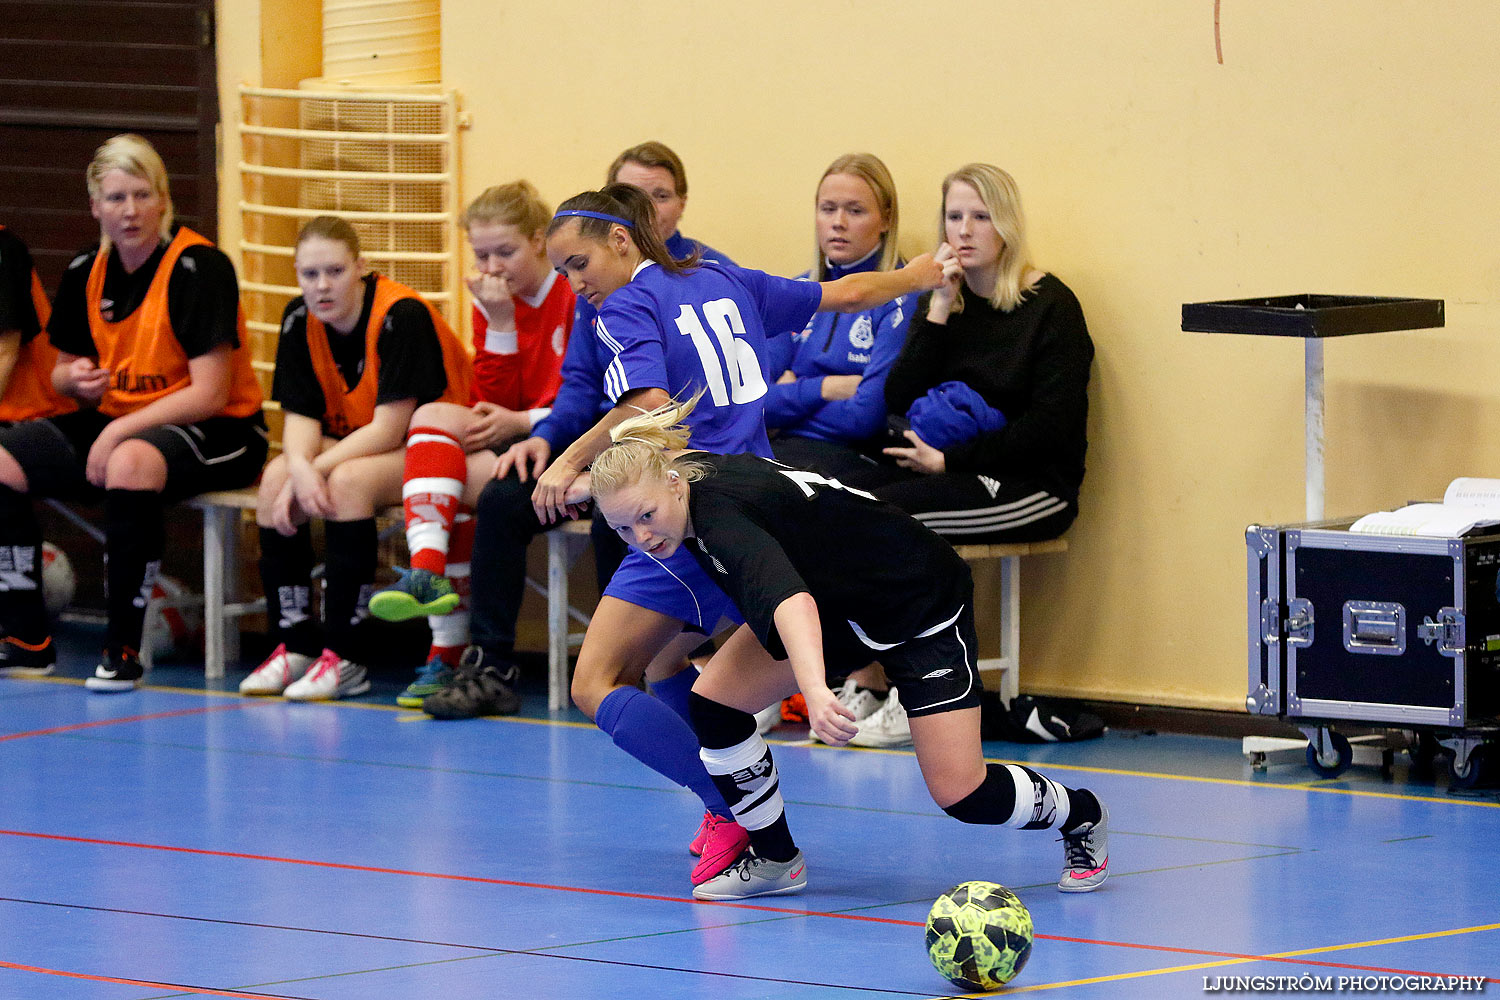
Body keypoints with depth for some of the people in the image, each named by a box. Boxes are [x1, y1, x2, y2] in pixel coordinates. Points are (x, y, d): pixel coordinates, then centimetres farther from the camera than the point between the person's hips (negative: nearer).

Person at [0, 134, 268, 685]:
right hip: (115, 421, 7)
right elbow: (63, 373, 17)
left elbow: (209, 395, -18)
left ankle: (123, 650, -29)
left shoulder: (200, 267, -15)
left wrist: (118, 432, -24)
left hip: (217, 433, -7)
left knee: (131, 462, -39)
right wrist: (77, 380, -9)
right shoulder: (86, 272, 5)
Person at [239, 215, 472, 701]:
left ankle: (344, 657, -29)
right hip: (354, 444, 7)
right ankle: (295, 646, -14)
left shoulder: (402, 316, -24)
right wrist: (300, 469, -28)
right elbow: (302, 416, -6)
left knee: (348, 481, -33)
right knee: (276, 477, -19)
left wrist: (317, 470, -28)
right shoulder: (300, 321, -4)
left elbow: (389, 429, -26)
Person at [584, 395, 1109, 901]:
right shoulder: (684, 470, -13)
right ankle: (774, 858, 9)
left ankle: (1079, 813, 20)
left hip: (921, 602, -8)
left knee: (961, 794, -11)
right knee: (713, 699, -9)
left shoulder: (721, 510, -38)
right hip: (837, 599, 8)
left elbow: (789, 600, -57)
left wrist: (815, 691, -72)